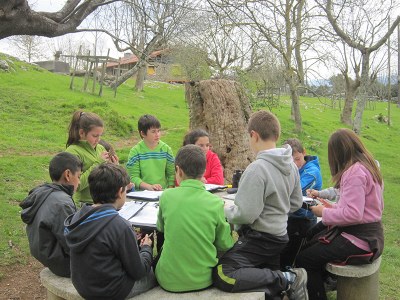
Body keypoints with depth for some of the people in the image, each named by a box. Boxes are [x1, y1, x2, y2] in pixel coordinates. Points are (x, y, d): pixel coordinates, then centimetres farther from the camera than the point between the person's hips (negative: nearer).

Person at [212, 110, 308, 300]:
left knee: (222, 275, -19)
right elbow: (296, 203, 12)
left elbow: (245, 214, -24)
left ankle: (288, 279, -14)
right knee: (268, 280, 26)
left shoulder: (257, 168, -24)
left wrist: (222, 212, -6)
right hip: (278, 236, 9)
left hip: (259, 239, -9)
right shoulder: (291, 165, 2)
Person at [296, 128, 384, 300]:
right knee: (311, 243, 18)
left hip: (359, 240, -10)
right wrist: (334, 207, 9)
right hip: (368, 232, 10)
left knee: (303, 259, -8)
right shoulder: (368, 166, 9)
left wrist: (324, 213, -13)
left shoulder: (355, 172, -22)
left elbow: (353, 214, -27)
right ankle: (325, 281, 29)